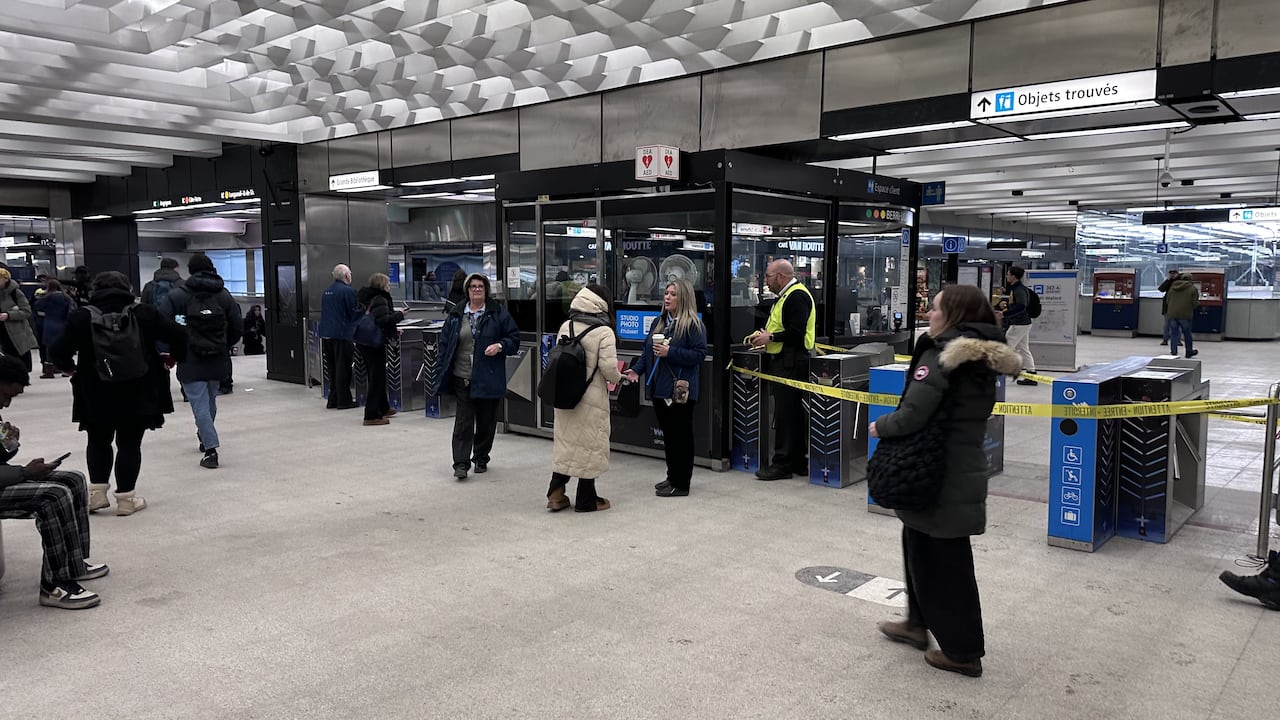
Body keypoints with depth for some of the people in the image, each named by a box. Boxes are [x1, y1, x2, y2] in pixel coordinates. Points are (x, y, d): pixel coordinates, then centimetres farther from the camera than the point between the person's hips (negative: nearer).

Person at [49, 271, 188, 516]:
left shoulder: (81, 317, -3)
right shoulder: (145, 314, -3)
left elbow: (58, 351, -6)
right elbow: (178, 336, -7)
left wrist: (69, 367, 14)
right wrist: (174, 357, 11)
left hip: (96, 396, 1)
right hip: (138, 394, 0)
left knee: (98, 442, 20)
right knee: (129, 444, 7)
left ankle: (97, 491, 12)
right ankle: (126, 498, 8)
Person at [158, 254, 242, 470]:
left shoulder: (177, 295, -7)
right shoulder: (224, 295, 3)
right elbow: (237, 327, 3)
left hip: (190, 361, -4)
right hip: (218, 360, 4)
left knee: (200, 404, -3)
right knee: (210, 400, 21)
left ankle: (211, 449, -11)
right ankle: (206, 438, 38)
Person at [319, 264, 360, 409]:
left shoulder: (327, 291, 14)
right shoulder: (347, 291, -11)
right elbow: (355, 314, -11)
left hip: (326, 333, 8)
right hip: (342, 334, -8)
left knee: (332, 368, 12)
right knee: (343, 368, -3)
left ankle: (333, 400, 16)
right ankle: (344, 400, 0)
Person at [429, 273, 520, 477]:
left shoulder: (498, 313, 1)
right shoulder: (456, 314, 8)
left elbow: (514, 338, 4)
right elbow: (444, 342, 13)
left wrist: (500, 346, -15)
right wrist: (446, 367, 6)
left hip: (489, 379, -1)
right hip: (462, 378, 1)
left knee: (486, 421, 9)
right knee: (463, 421, -3)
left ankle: (481, 459, 26)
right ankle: (461, 464, -3)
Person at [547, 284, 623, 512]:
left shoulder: (565, 327, 1)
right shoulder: (604, 332, -14)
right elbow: (608, 367, -18)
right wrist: (618, 378, 3)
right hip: (591, 399, -5)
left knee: (565, 441, 16)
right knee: (590, 444, 7)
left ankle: (556, 493, 13)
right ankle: (586, 500, 16)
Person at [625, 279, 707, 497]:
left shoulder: (693, 324, -10)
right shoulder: (659, 322, 14)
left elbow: (699, 354, -17)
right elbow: (647, 350, 17)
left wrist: (669, 352, -21)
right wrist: (637, 369, 2)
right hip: (659, 388, 8)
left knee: (681, 436, 2)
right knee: (667, 434, 16)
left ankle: (681, 484, 9)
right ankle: (672, 477, 28)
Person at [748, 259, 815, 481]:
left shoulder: (797, 296, -14)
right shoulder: (787, 295, 20)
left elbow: (796, 333, -23)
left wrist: (770, 337, -14)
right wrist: (764, 335, 11)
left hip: (791, 363, -11)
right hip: (784, 361, 11)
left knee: (785, 413, -7)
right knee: (794, 413, 12)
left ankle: (782, 463, -2)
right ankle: (798, 461, 18)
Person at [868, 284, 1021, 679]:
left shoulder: (940, 356, -18)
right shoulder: (984, 358, 9)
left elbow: (913, 414, -24)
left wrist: (881, 426, -5)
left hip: (939, 475, -9)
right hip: (966, 470, 9)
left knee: (944, 560, 4)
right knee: (919, 543, 23)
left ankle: (962, 652, 15)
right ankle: (919, 623, 36)